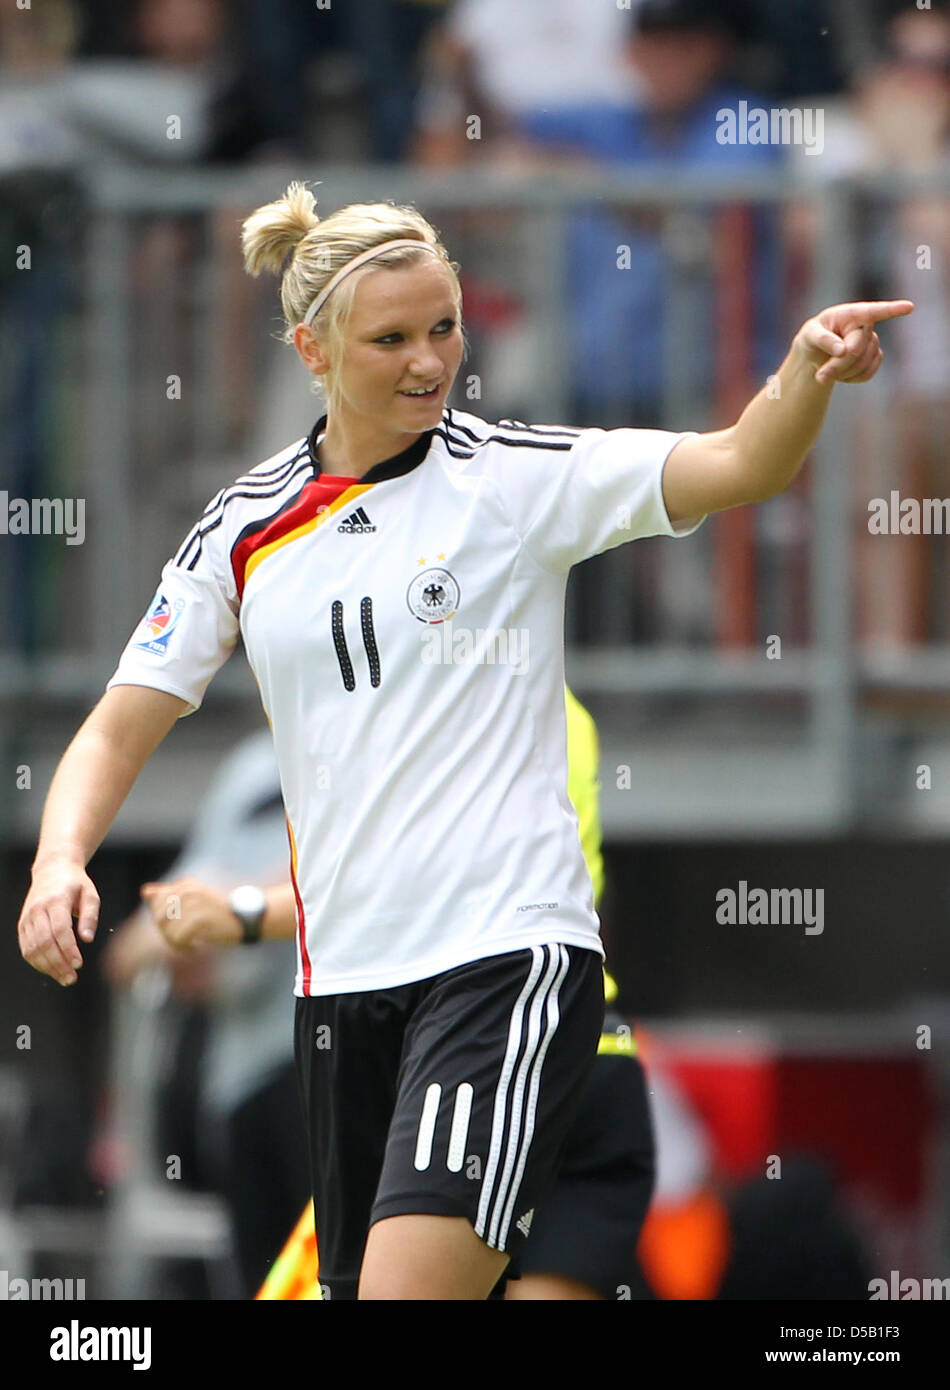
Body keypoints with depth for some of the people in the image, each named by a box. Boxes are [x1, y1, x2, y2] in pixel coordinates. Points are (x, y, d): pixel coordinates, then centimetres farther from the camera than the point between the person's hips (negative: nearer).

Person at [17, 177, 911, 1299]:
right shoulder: (247, 527, 8)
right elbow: (120, 730, 10)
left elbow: (737, 466, -14)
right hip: (341, 978, 5)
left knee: (412, 1286, -22)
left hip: (507, 952, -5)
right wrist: (59, 864, -9)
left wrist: (804, 375, -34)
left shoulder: (517, 474, -2)